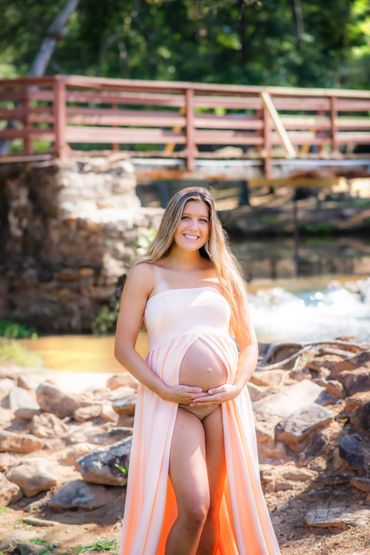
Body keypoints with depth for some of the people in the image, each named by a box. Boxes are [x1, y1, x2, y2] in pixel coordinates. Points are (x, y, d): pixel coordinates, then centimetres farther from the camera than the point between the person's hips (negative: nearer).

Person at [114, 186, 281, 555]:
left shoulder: (223, 276, 13)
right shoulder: (146, 274, 4)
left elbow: (248, 344, 14)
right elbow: (123, 347, 0)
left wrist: (236, 387, -5)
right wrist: (164, 390, -13)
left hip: (223, 403, 3)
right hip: (172, 405, -3)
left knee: (212, 511, 5)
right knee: (193, 509, -15)